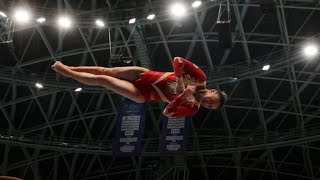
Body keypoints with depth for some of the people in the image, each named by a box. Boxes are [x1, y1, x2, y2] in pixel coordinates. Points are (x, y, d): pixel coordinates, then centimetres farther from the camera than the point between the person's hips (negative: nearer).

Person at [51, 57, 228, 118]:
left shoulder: (192, 107, -14)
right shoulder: (200, 78, -9)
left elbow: (167, 113, -24)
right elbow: (177, 60, -12)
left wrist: (182, 95, -34)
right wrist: (180, 81, -24)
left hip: (143, 95, -2)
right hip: (146, 76, 2)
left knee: (101, 80, -3)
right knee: (106, 71, 6)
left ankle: (67, 72, 17)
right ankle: (69, 69, 27)